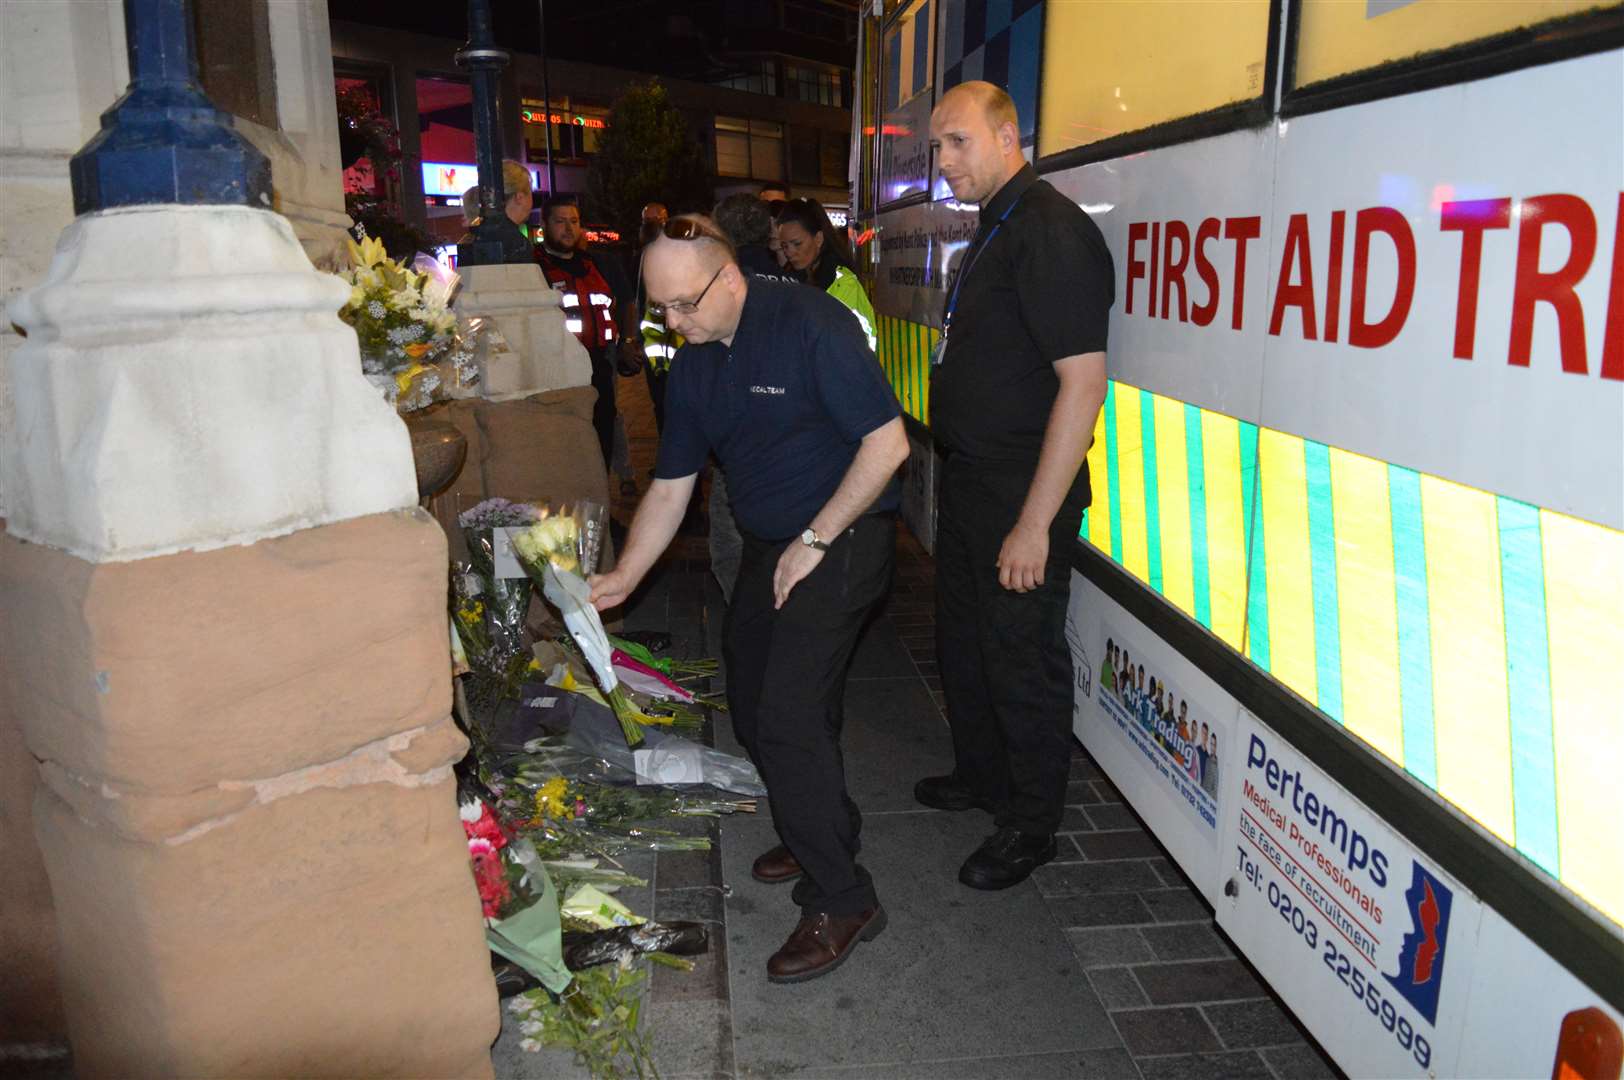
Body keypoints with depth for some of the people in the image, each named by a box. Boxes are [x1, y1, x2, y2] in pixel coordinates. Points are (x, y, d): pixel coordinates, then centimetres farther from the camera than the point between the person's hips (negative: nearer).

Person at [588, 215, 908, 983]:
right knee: (753, 709, 13)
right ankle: (817, 832, 36)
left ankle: (841, 900, -1)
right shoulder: (693, 368, 6)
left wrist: (814, 542, -17)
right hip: (769, 546, 8)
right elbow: (669, 489, 11)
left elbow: (886, 443, -19)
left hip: (841, 541, -8)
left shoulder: (810, 325, -17)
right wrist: (622, 580, 4)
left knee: (789, 716, -15)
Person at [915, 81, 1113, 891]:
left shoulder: (1050, 232, -19)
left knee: (1023, 660, 3)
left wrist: (1035, 522, -26)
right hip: (967, 483, 10)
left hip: (1021, 497, -10)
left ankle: (1031, 825, 22)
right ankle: (981, 776, 42)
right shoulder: (994, 232, 13)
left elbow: (1083, 381, -25)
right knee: (963, 640, 22)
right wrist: (962, 482, 19)